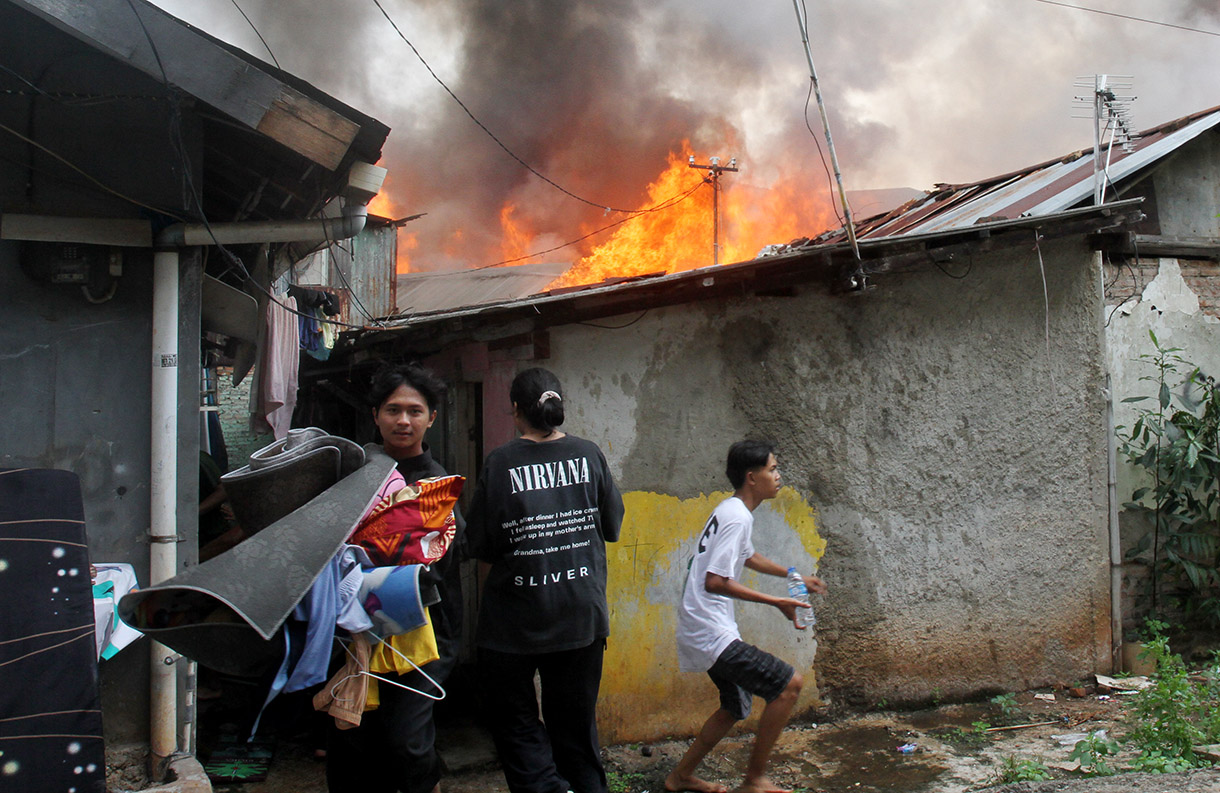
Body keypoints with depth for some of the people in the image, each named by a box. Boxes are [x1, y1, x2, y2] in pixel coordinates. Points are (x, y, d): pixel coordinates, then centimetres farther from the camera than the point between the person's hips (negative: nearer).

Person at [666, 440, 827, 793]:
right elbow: (715, 581, -25)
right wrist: (776, 602, -22)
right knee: (788, 683, -11)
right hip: (712, 633, -11)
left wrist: (795, 576, 37)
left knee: (735, 706, 23)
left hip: (702, 632, 11)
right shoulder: (736, 518, -18)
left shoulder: (731, 511, 14)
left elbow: (749, 557, 33)